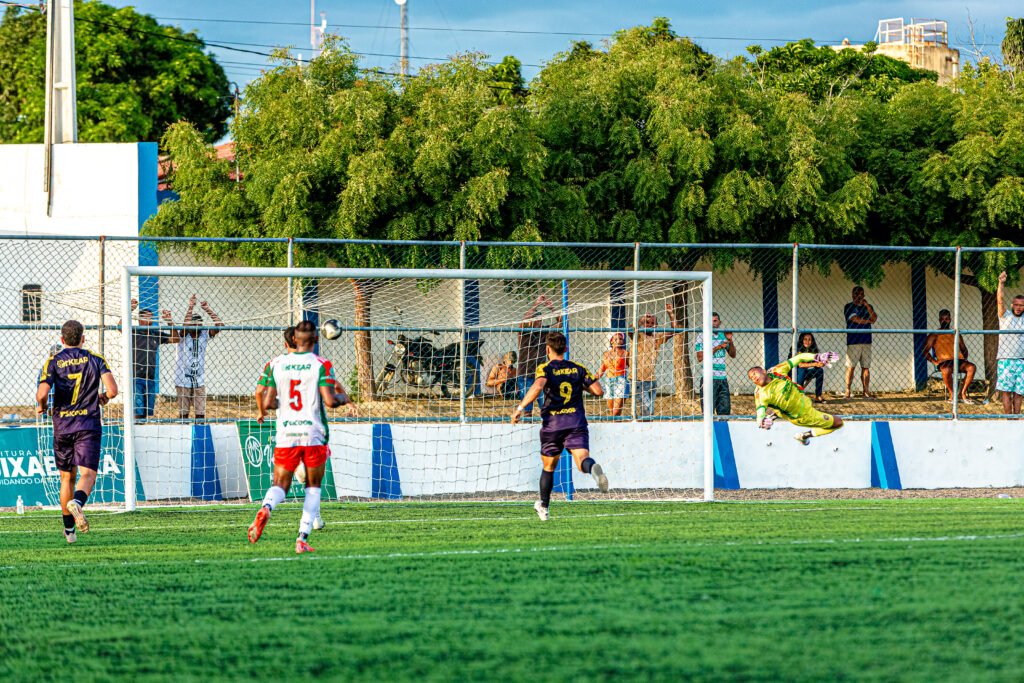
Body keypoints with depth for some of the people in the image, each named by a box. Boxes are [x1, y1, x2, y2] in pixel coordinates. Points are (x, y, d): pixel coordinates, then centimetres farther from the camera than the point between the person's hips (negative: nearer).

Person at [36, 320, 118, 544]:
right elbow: (112, 390, -9)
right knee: (87, 474, -9)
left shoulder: (53, 362, 0)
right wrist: (103, 398, 14)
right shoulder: (95, 360, 1)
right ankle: (77, 502, -42)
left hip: (62, 426, 2)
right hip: (89, 424, -2)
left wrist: (41, 406, 8)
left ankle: (69, 530, 19)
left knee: (67, 477, 15)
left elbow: (42, 393, -14)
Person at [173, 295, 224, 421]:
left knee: (200, 413, 2)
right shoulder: (183, 335, -7)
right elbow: (185, 325, -28)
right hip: (183, 380, -3)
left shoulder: (204, 335, 1)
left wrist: (207, 309, -14)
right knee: (183, 413, 1)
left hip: (199, 381, 3)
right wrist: (190, 308, -32)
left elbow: (220, 325, -8)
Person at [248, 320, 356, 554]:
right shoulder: (321, 365, -5)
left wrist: (262, 410, 25)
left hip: (285, 434, 2)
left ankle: (266, 509, -28)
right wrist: (344, 399, 8)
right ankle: (302, 539, 1)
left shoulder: (276, 364, 4)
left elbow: (267, 402, 2)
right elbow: (330, 400, -13)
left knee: (280, 485, 8)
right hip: (314, 434, -2)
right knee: (313, 487, 12)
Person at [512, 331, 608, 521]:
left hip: (552, 423, -1)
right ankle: (593, 468, -53)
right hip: (576, 423, 1)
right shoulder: (578, 369, 9)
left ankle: (543, 506, 27)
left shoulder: (545, 369, 0)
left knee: (548, 466, 18)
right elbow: (598, 391, 6)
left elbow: (537, 386, -22)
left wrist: (520, 408, -17)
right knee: (582, 458, -17)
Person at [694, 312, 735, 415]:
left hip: (722, 378, 6)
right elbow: (700, 358, -11)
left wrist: (730, 341, 0)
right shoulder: (702, 337, -2)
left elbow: (733, 355, 16)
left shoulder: (722, 336, 14)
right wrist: (717, 348, -15)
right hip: (709, 378, -6)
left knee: (725, 410, 5)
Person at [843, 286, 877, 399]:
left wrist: (867, 305, -6)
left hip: (866, 341, 4)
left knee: (866, 367, 2)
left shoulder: (868, 307, 18)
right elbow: (855, 319, -8)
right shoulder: (849, 307, 5)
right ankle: (847, 391, -8)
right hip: (853, 342, -4)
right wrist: (868, 321, 3)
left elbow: (874, 318, 2)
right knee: (851, 367, -8)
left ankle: (866, 391, 2)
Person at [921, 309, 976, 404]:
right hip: (944, 361, -4)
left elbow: (964, 349, 32)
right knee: (947, 370, -41)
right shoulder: (934, 335, 11)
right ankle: (952, 394, -19)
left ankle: (962, 394, -20)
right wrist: (934, 362, -10)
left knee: (972, 367, -28)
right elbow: (925, 351, 4)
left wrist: (964, 359, 10)